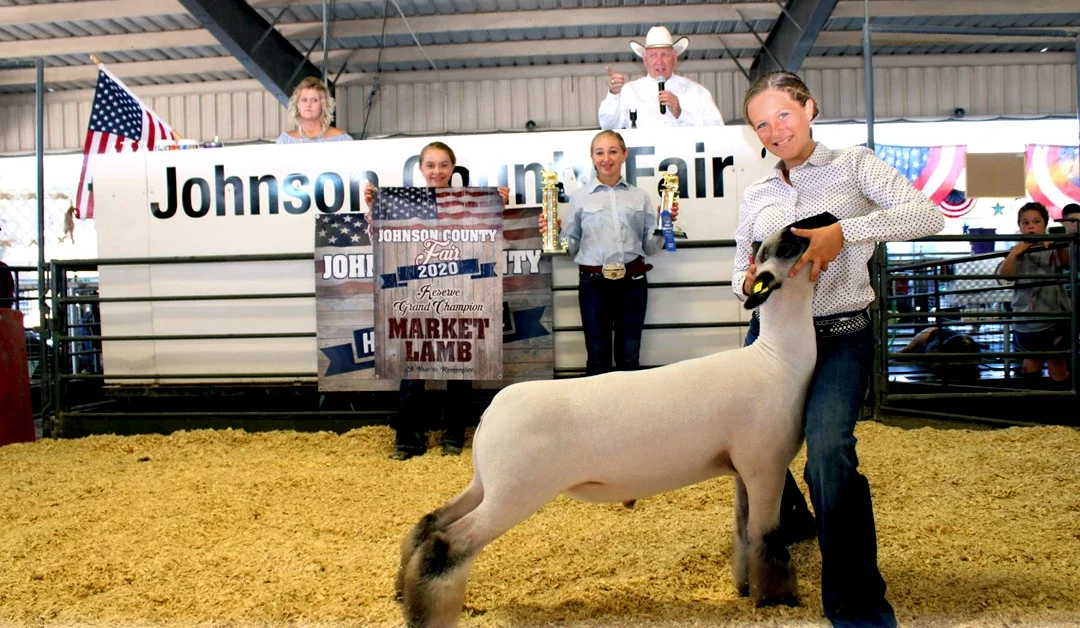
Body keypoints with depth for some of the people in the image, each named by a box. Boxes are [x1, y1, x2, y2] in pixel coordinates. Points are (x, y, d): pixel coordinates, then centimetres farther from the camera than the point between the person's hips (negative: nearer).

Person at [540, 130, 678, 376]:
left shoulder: (640, 196, 10)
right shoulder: (580, 197, 7)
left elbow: (650, 247, 12)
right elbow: (572, 247, 7)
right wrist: (556, 232, -11)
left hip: (632, 281, 1)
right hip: (593, 282, -1)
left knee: (629, 355, 7)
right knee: (597, 355, 5)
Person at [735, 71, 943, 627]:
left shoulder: (853, 165, 2)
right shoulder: (756, 195, 13)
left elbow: (929, 215, -12)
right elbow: (739, 274, 17)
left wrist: (843, 232, -25)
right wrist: (749, 282, -8)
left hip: (839, 338, -5)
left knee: (828, 451, -27)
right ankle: (790, 521, 48)